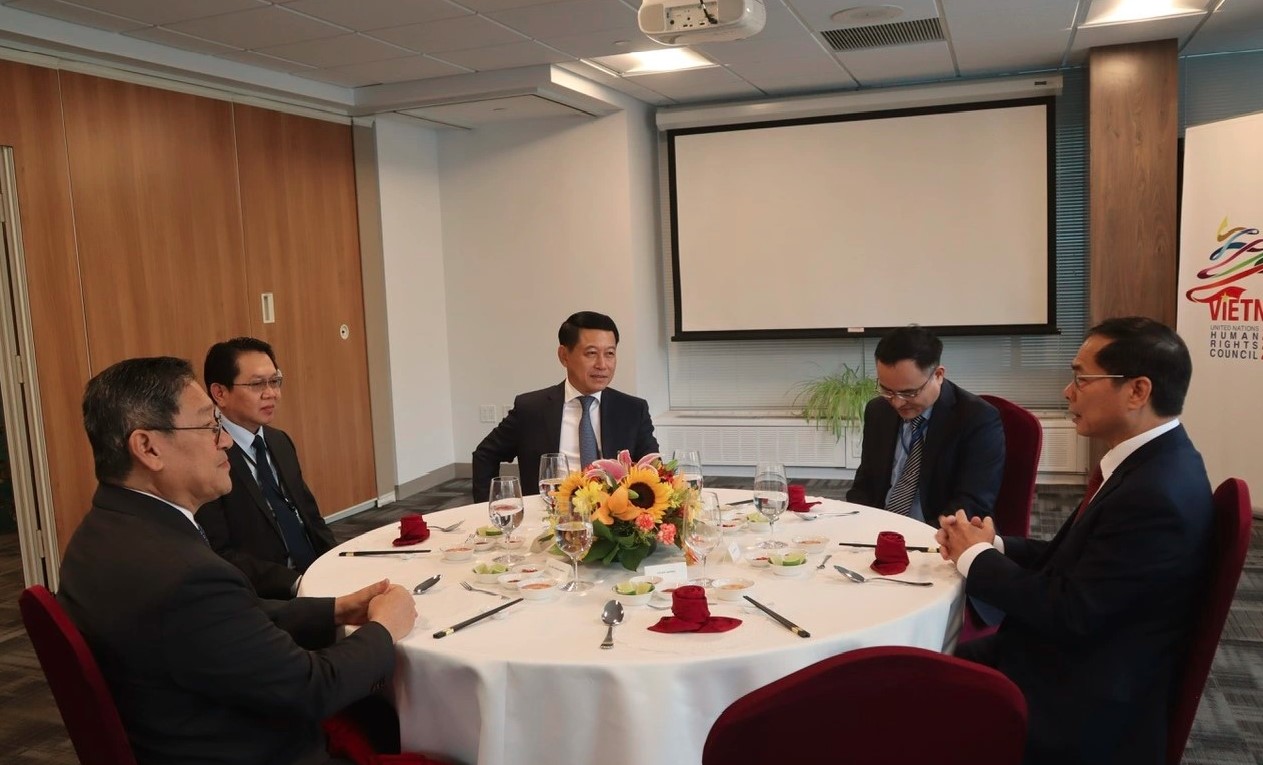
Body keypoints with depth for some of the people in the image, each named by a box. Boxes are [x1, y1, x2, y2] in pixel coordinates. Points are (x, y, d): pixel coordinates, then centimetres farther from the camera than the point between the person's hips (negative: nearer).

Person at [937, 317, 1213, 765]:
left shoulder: (1157, 494, -28)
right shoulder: (1149, 459, 4)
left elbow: (1070, 614, -24)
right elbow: (1071, 559, 11)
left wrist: (977, 557, -12)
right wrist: (992, 545, -5)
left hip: (1083, 703, -9)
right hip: (1074, 660, 9)